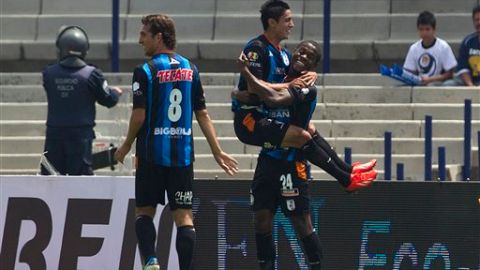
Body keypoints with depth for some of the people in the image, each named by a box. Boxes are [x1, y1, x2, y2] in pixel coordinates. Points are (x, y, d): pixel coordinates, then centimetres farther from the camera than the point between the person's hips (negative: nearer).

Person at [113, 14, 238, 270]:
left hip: (152, 153, -3)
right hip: (183, 153, 3)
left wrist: (126, 146, 4)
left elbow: (139, 116, -11)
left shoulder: (146, 71, -8)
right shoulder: (190, 69, 7)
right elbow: (202, 114, 7)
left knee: (144, 211, 8)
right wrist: (217, 151, 11)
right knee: (184, 216, 3)